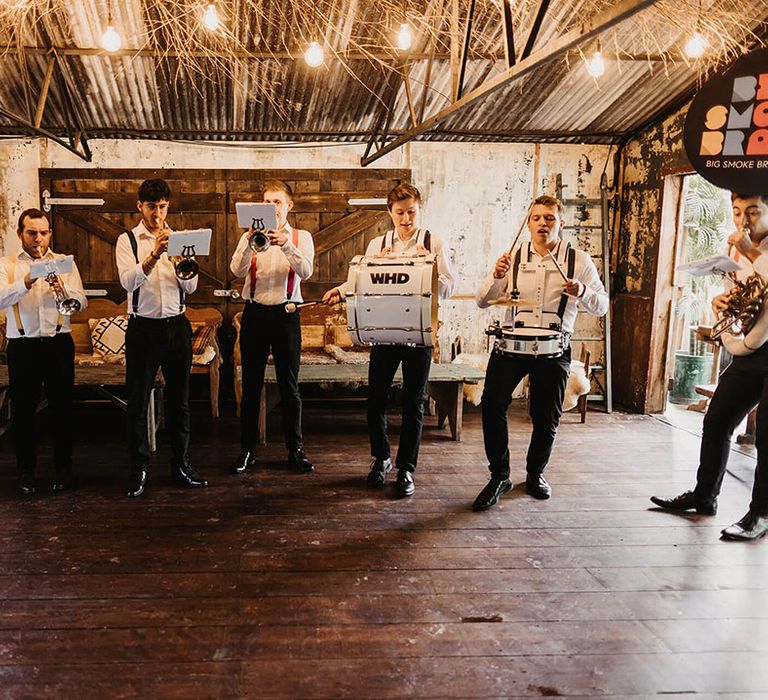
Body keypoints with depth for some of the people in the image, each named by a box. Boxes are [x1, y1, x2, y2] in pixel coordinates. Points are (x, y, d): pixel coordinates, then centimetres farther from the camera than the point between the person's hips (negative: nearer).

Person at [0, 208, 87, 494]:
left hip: (59, 344, 1)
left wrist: (61, 287, -21)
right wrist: (26, 282, -26)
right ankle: (26, 470, 20)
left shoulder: (64, 263, 9)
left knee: (63, 408, 5)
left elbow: (81, 302, -2)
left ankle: (63, 468, 18)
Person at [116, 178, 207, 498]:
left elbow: (191, 287, 1)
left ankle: (181, 464, 22)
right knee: (138, 401, 3)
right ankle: (138, 469, 14)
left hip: (176, 326, 3)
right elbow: (128, 282, -17)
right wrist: (154, 255, -30)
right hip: (143, 328, -3)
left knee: (179, 399, 10)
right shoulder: (128, 240, -1)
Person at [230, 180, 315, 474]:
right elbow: (237, 270, -10)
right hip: (255, 312, 1)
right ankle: (247, 450, 16)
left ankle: (296, 449, 15)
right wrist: (250, 243, -27)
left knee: (289, 385, 5)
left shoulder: (301, 237, 4)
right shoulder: (250, 236, 7)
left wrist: (288, 246, -30)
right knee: (250, 385, 6)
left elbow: (305, 272, -13)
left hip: (286, 313, -1)